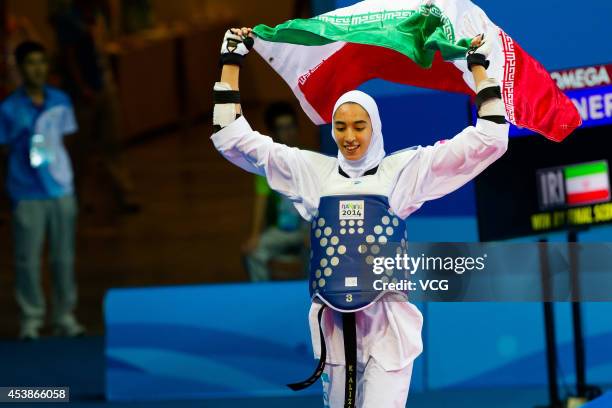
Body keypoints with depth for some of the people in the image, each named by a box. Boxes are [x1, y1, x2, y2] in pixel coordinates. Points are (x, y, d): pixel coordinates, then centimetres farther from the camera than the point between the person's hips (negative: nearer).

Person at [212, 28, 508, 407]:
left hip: (387, 320, -3)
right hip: (333, 319, 3)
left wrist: (479, 68, 5)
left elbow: (488, 141, 3)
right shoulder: (312, 170, 9)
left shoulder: (404, 169, 4)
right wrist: (232, 63, 9)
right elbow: (235, 140, 10)